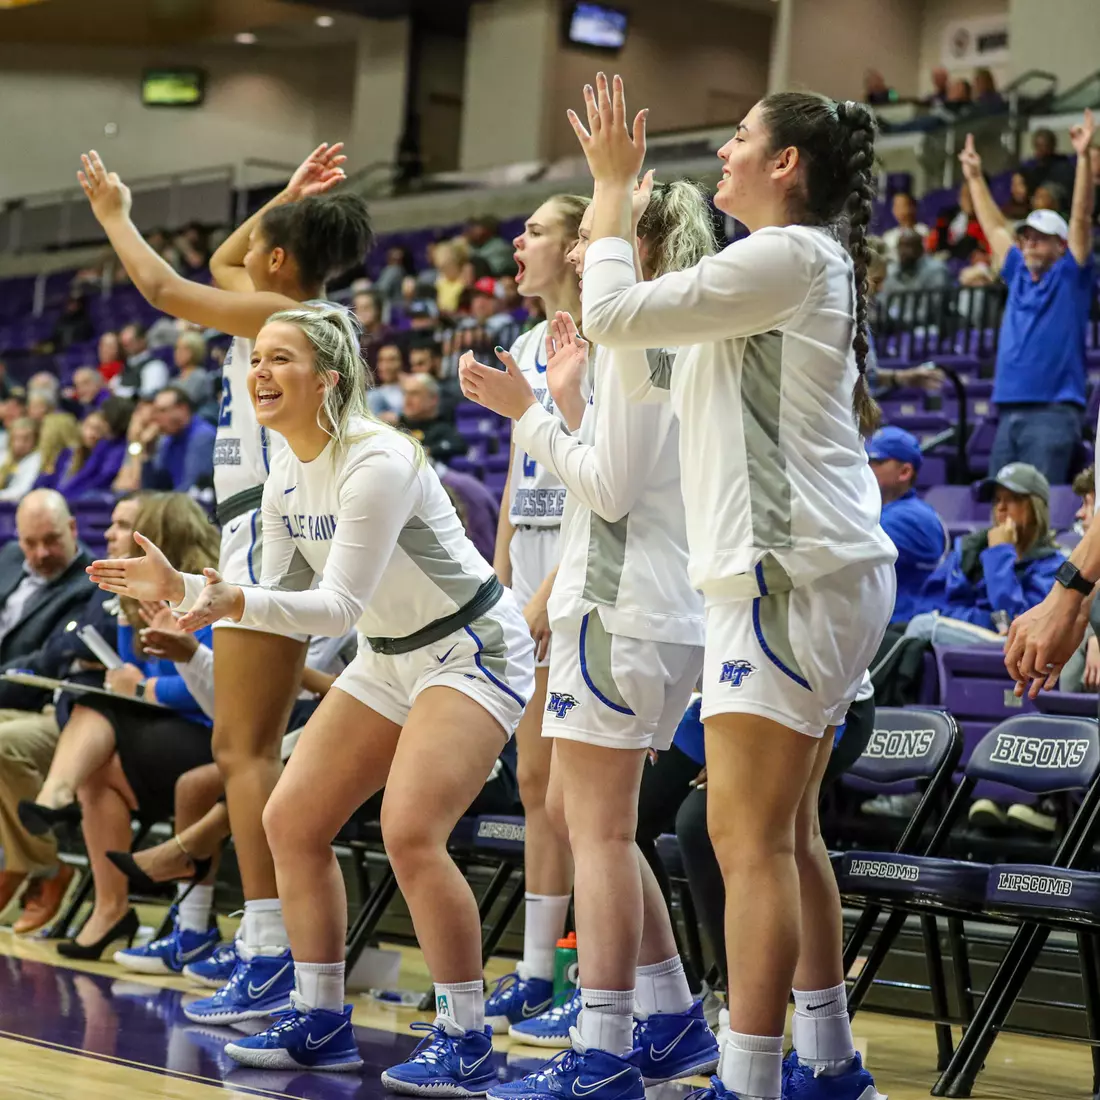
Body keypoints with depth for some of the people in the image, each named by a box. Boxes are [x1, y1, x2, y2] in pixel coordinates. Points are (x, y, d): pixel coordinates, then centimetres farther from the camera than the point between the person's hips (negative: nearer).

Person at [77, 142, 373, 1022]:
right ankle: (281, 942, 15)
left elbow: (163, 287, -10)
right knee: (256, 750, 13)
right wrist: (290, 200, 25)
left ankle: (270, 956, -16)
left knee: (245, 750, -12)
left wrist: (114, 214, 5)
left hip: (271, 533, -10)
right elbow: (222, 266, 32)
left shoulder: (279, 313, -10)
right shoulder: (307, 313, 15)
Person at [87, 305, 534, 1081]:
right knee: (292, 821, 4)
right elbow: (281, 598, 7)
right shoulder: (288, 477, 1)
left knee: (410, 833, -24)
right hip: (389, 658, 9)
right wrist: (178, 587, -5)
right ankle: (321, 1022, 16)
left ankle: (466, 1042, -11)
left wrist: (235, 602, -40)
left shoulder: (378, 463, -25)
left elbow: (339, 606, -28)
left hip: (474, 648, -9)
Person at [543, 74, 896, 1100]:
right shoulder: (809, 267, 21)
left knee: (749, 835, -11)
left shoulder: (788, 256, -10)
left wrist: (613, 186, -1)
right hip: (810, 573, 11)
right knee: (785, 832, 14)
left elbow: (615, 314, -14)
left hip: (795, 574, -10)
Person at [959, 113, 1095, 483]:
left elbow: (1081, 219, -6)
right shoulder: (1018, 276, 18)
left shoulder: (1069, 278, 3)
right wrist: (974, 177, 31)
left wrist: (1083, 157, -12)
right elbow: (995, 227, 27)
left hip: (1053, 413, -6)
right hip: (1008, 413, 6)